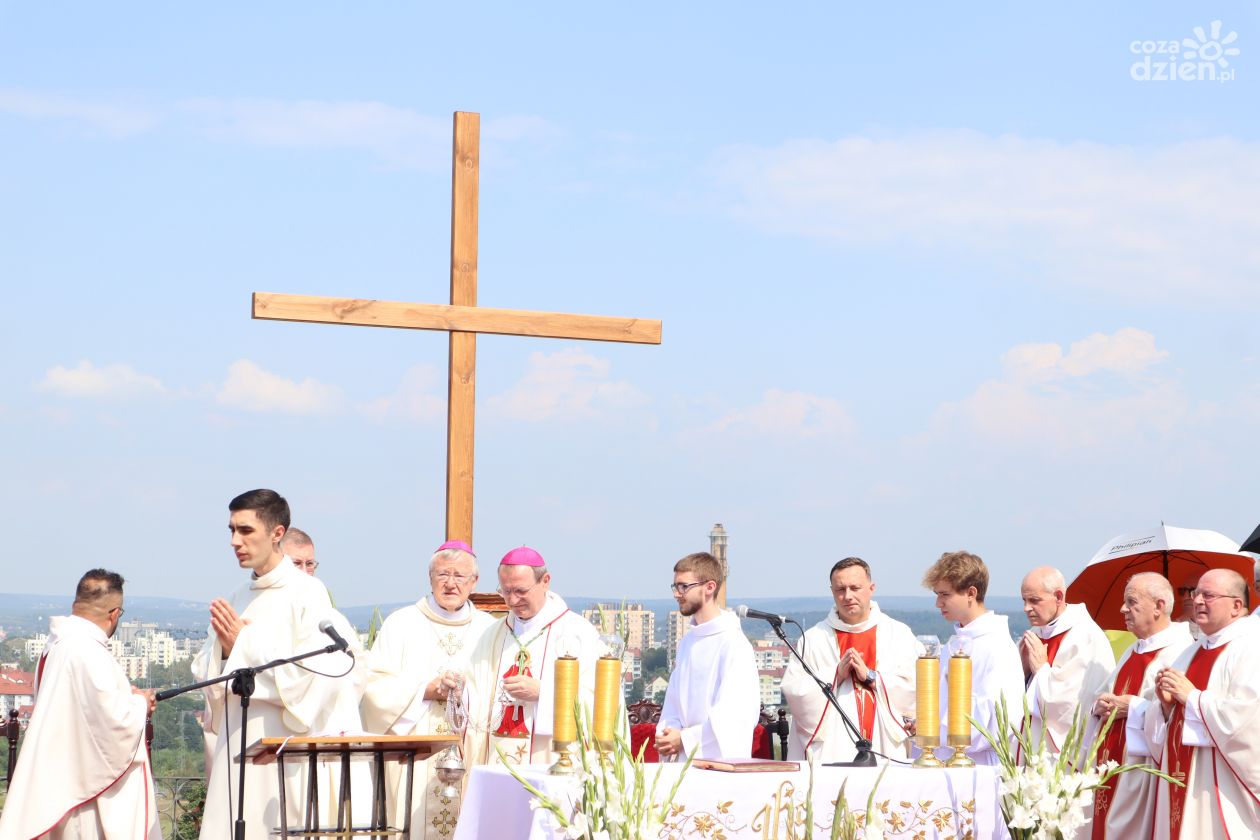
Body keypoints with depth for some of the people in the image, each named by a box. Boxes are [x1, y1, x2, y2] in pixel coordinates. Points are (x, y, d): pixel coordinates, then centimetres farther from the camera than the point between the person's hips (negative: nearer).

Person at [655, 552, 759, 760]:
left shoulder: (733, 643, -10)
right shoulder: (687, 641, 15)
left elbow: (738, 714, -17)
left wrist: (684, 740, -14)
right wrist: (667, 734, -1)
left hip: (722, 759, -7)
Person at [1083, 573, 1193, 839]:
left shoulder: (1180, 651, -14)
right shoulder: (1132, 652, 17)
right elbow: (1106, 695, 23)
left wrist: (1134, 708, -19)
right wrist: (1101, 704, 0)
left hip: (1144, 770, -9)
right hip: (1111, 763, 9)